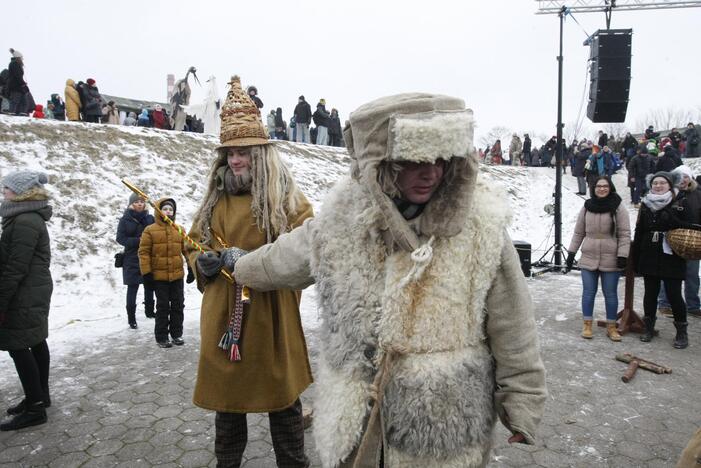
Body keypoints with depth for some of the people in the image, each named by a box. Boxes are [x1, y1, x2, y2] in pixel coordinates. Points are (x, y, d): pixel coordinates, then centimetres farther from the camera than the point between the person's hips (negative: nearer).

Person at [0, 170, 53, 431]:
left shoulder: (24, 222, -19)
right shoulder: (30, 218, 14)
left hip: (24, 297, -10)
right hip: (34, 293, 10)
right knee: (36, 343, 15)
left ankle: (35, 408, 2)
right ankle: (40, 397, 27)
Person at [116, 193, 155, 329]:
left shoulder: (150, 218, 6)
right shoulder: (125, 219, -1)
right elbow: (120, 238, -5)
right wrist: (138, 240, -18)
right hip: (132, 259, -3)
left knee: (149, 286, 11)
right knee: (132, 288, 1)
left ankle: (149, 311, 30)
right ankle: (131, 318, 8)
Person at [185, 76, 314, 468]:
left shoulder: (285, 197, -6)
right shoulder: (216, 198, 10)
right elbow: (194, 243, 20)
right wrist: (205, 261, -4)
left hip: (272, 314, -5)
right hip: (222, 315, 5)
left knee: (282, 395, 9)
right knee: (226, 392, 18)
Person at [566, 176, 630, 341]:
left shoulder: (618, 207, -5)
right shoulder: (587, 207, 4)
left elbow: (624, 234, -6)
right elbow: (579, 232, 9)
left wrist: (622, 255, -13)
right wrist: (571, 252, 7)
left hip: (611, 259, -2)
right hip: (589, 258, 2)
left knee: (610, 294, 8)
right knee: (588, 292, 8)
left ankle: (611, 327, 21)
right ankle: (587, 325, 20)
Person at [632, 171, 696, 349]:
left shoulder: (679, 205, -2)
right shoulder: (645, 205, 7)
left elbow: (687, 229, -3)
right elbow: (639, 234, 9)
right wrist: (636, 259, 8)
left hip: (672, 259, -3)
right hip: (649, 258, 3)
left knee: (674, 294, -1)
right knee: (650, 294, 11)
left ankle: (681, 332, 16)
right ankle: (649, 328, 25)